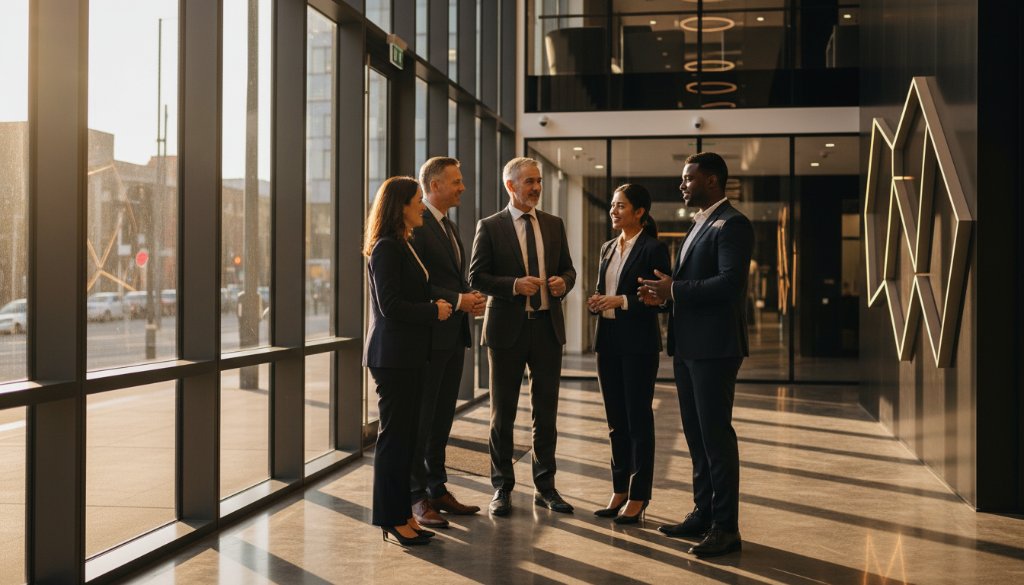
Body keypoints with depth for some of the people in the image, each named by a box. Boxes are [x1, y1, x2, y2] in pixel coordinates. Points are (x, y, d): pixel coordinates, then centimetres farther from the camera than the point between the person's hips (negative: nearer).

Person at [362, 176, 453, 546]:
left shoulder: (401, 246, 16)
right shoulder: (387, 248, -14)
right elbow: (390, 306, -20)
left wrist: (442, 305, 7)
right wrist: (434, 311, -12)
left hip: (406, 356, 10)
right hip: (392, 356, -10)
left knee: (403, 435, 12)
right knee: (395, 436, -3)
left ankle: (400, 515, 20)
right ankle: (393, 520, 6)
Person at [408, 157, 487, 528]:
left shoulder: (448, 226, 18)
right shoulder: (415, 225, -12)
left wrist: (471, 298, 4)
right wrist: (457, 300, -18)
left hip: (453, 336, 9)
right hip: (428, 335, -9)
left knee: (442, 418, 14)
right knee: (420, 418, 1)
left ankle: (436, 489, 24)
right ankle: (417, 497, 9)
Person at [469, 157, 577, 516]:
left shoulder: (554, 225, 10)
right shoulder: (490, 227, -2)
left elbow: (568, 269, 14)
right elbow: (476, 277, -6)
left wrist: (563, 282, -9)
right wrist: (514, 285, -20)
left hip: (548, 327, 4)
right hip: (507, 328, -3)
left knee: (546, 412, 9)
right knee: (503, 413, 6)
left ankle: (545, 487, 20)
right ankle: (502, 488, 17)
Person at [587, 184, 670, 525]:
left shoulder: (653, 249, -7)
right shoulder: (608, 248, 14)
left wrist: (622, 301, -20)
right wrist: (596, 302, -1)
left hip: (638, 343, -7)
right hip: (608, 340, 7)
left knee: (639, 419, 0)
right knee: (616, 420, 11)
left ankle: (638, 497, 7)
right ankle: (619, 492, 19)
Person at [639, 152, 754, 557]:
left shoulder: (731, 224, -12)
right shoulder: (700, 224, 18)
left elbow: (730, 282, -23)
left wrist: (675, 290, -18)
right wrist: (666, 292, 3)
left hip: (714, 347, -10)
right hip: (687, 346, 10)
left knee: (716, 435, -4)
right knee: (696, 434, 15)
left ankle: (725, 527, 5)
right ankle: (703, 514, 25)